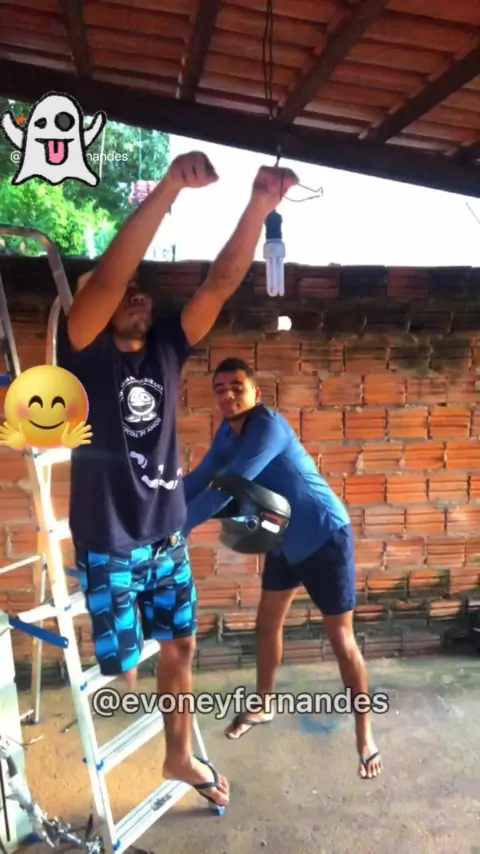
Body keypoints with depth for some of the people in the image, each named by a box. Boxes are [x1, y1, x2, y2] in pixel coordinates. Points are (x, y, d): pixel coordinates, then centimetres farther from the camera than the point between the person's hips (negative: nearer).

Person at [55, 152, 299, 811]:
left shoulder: (166, 348, 1)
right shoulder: (83, 354, -11)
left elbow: (222, 282, -8)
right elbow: (108, 276, -28)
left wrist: (260, 205, -20)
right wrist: (169, 188, -37)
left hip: (167, 535, 5)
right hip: (107, 542, -5)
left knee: (180, 646, 17)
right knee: (124, 670, 6)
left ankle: (179, 756, 40)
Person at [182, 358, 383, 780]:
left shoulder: (269, 426, -27)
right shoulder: (228, 431, -1)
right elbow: (200, 477, 1)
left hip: (325, 535, -8)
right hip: (284, 538, 8)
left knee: (341, 638, 2)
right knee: (268, 623, 19)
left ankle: (365, 735, 19)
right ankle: (264, 706, 40)